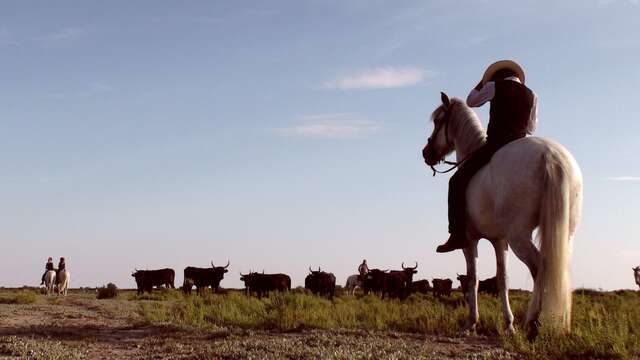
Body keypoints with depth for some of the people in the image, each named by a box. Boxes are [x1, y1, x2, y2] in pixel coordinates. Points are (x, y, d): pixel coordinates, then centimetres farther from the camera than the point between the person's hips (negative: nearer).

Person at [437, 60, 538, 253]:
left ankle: (458, 233, -13)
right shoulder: (531, 95, 15)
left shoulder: (494, 87, 4)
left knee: (458, 181, -2)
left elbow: (471, 101, 17)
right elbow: (531, 128, 21)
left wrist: (482, 82, 29)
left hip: (495, 143, -5)